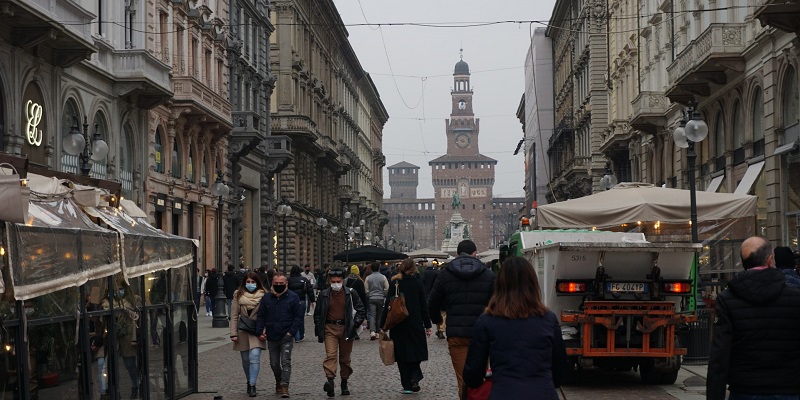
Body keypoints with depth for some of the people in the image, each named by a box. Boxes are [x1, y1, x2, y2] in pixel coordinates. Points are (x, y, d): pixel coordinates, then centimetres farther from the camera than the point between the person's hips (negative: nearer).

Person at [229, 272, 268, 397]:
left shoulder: (263, 296, -2)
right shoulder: (238, 295, 3)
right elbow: (234, 315, 3)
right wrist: (233, 333, -4)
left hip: (257, 332, -3)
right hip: (243, 332, 3)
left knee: (254, 357, -17)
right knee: (245, 360, 10)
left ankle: (252, 385, -15)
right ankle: (249, 382, 28)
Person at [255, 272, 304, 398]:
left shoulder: (293, 297, -3)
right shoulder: (267, 298, 5)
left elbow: (298, 316, -4)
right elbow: (261, 316, 9)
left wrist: (292, 332, -12)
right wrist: (260, 331, -2)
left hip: (286, 337, -4)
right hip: (271, 337, 4)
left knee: (286, 361, -9)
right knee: (274, 363, 13)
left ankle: (284, 386, -8)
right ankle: (278, 381, 34)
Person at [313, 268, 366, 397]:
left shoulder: (350, 293, 1)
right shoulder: (324, 295, 4)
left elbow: (361, 309, 7)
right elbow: (317, 314, 11)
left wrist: (356, 323, -7)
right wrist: (319, 331, 4)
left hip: (346, 328, 1)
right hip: (330, 328, 0)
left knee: (345, 357, 9)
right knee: (330, 354, -17)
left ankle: (344, 383, 21)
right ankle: (330, 381, -29)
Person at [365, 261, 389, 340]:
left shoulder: (368, 278, -1)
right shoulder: (383, 277, -2)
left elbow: (366, 289, 2)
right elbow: (387, 288, -1)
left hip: (371, 298, 0)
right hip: (381, 298, 0)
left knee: (372, 315, -4)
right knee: (379, 316, 11)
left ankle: (372, 331, -22)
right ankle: (377, 332, 16)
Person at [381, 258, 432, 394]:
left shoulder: (394, 284, -3)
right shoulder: (417, 283, -2)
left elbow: (388, 305, -5)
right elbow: (423, 306, 1)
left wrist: (383, 325, 0)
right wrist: (427, 325, 7)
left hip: (398, 325, 0)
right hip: (415, 323, 0)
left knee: (402, 354, 6)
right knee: (415, 351, 14)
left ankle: (407, 385, 4)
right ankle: (415, 376, -8)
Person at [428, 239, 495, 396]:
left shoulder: (444, 274, 2)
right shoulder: (488, 274, 2)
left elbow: (433, 305, 8)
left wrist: (437, 320, 28)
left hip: (456, 335, 0)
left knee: (463, 379, 0)